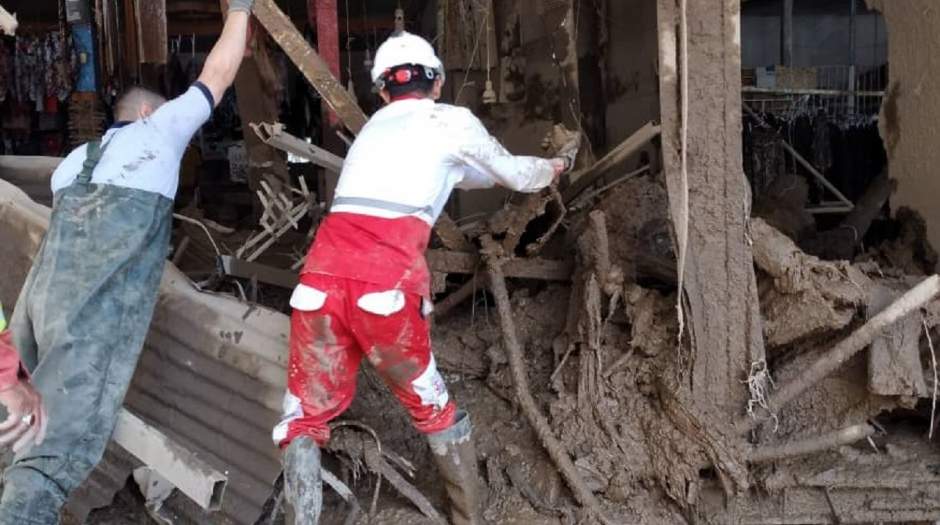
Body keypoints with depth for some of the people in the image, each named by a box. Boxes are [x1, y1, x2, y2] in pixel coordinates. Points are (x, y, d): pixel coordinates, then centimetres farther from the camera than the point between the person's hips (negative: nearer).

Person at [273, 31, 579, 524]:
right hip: (385, 285, -3)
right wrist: (553, 167, 53)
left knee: (304, 418, 13)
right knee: (434, 410, 18)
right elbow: (515, 174, 32)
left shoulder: (374, 126, 31)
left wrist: (482, 172, 65)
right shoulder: (453, 121, 16)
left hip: (320, 278, 3)